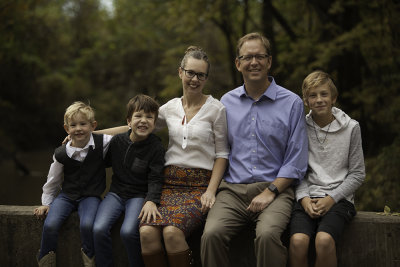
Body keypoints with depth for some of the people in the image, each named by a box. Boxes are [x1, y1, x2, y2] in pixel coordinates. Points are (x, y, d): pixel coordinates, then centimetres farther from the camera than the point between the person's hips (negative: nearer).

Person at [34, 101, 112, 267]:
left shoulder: (102, 143, -7)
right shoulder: (61, 154, -4)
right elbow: (53, 180, 10)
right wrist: (46, 202, 13)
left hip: (90, 196, -2)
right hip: (66, 195, 2)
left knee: (87, 225, -31)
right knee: (50, 225, -23)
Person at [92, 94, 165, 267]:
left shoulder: (156, 148, -5)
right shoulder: (116, 141, 4)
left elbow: (155, 179, -9)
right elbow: (103, 161, 22)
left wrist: (151, 201, -25)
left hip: (139, 195, -3)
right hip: (116, 193, 3)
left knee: (128, 232, -28)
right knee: (99, 229, -21)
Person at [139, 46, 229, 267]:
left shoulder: (216, 109, 3)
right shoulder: (170, 108, 13)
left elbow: (221, 154, 3)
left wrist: (211, 191, -9)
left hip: (200, 185, -3)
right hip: (169, 183, 3)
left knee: (172, 231, -32)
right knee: (147, 232, -27)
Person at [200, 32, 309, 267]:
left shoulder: (292, 103, 5)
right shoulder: (227, 102, 15)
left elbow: (296, 162, 2)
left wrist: (270, 192, -10)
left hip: (275, 189, -2)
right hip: (233, 190, 3)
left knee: (267, 235, -33)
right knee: (212, 234, -26)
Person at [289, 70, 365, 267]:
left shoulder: (350, 128, 6)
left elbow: (357, 174, 6)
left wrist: (331, 198, -6)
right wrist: (304, 198, -10)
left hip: (339, 198, -1)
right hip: (307, 197, 1)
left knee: (324, 240, -32)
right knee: (298, 241, -29)